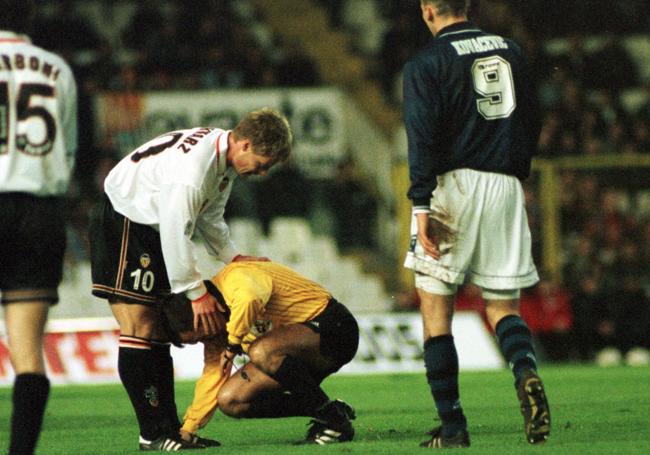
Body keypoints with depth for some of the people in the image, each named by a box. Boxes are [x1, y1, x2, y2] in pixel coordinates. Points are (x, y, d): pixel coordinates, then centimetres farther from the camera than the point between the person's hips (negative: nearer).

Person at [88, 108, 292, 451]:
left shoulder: (225, 158, 2)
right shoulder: (194, 165, -30)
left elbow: (208, 217, 15)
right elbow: (176, 232, -28)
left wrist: (233, 257, 2)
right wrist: (197, 293, -21)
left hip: (150, 230, 10)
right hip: (120, 226, -10)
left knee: (158, 332, 7)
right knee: (138, 329, -14)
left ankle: (169, 431, 7)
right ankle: (153, 433, -15)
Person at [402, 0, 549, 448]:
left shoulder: (426, 63, -3)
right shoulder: (510, 51, 12)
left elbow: (423, 137, -13)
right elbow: (532, 122, 16)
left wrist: (422, 205, -17)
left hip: (454, 184, -4)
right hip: (506, 188, 4)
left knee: (436, 311, 3)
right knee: (503, 306, 10)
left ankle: (452, 427, -2)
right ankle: (526, 372, -22)